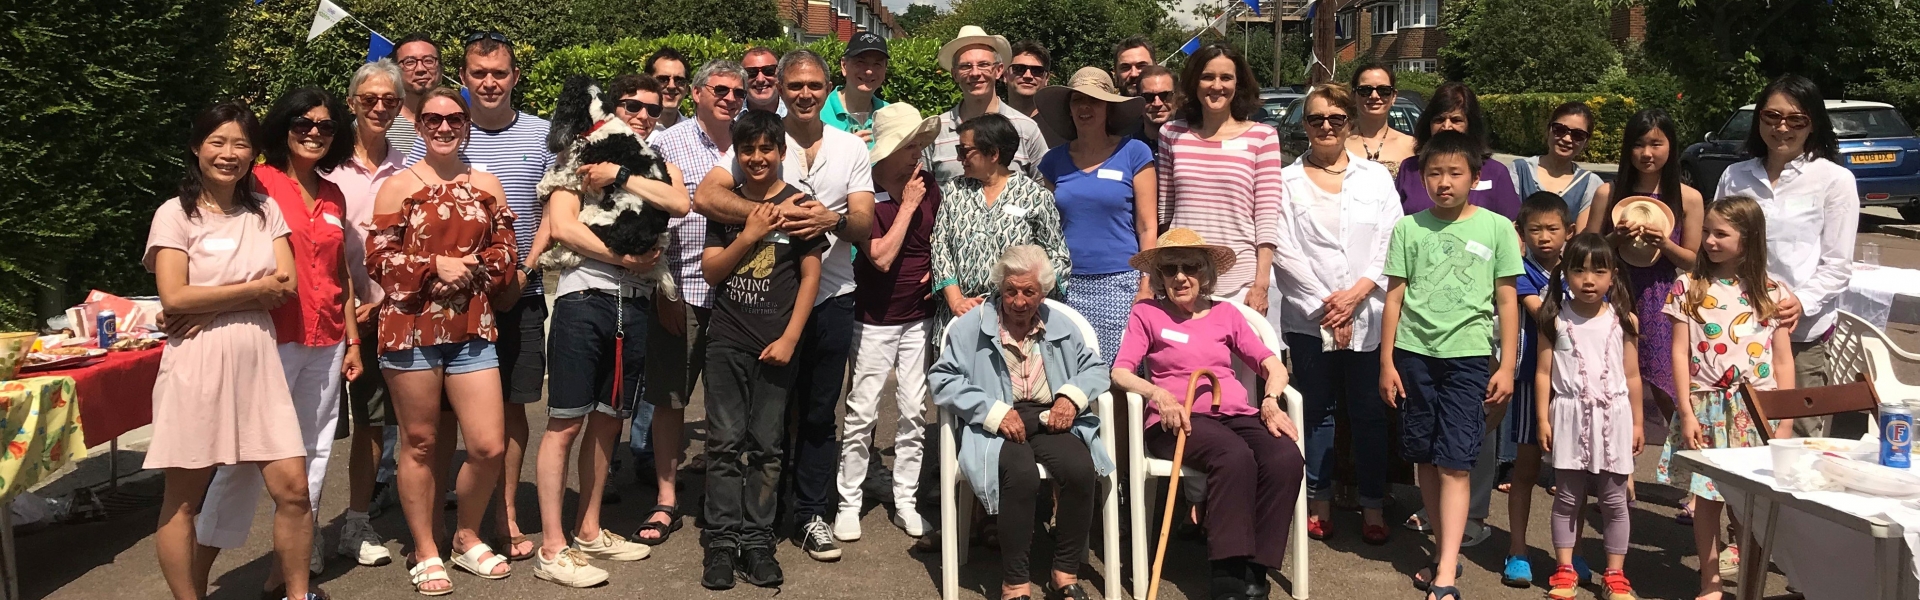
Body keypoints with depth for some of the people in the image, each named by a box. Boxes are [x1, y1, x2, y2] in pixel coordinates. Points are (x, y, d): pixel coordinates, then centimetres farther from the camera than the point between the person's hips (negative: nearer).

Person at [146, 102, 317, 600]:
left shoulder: (265, 210, 11)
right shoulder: (175, 214, -1)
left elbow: (287, 285, 0)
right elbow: (174, 298, -11)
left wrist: (210, 305, -9)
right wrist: (255, 288, -5)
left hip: (257, 362, 3)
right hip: (196, 367, -3)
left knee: (292, 488, -1)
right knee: (184, 499, 4)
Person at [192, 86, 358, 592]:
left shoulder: (333, 197, 14)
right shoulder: (260, 183, -3)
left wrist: (352, 340, 15)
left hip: (325, 342, 6)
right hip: (274, 337, -6)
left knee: (313, 453, 8)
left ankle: (296, 560, 17)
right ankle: (198, 570, 4)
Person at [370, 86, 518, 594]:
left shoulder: (487, 186, 10)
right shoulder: (398, 187, 0)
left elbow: (506, 252, 8)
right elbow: (378, 259, -4)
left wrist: (474, 266, -10)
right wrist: (435, 265, -15)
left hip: (472, 329, 3)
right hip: (411, 328, -2)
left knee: (489, 446, -1)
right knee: (420, 443, 8)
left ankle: (467, 537, 23)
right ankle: (425, 552, 23)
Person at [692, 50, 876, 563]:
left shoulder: (851, 149, 6)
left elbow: (866, 226, 0)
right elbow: (706, 196, -16)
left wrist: (833, 220, -23)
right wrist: (772, 213, -28)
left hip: (832, 296, 2)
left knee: (820, 414, 10)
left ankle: (813, 516, 21)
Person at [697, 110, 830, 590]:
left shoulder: (799, 205, 1)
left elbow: (811, 276, 0)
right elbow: (711, 271, 6)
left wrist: (790, 338, -7)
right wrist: (749, 235, -9)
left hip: (777, 344, -2)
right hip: (728, 341, 2)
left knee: (766, 446, 3)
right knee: (725, 442, 1)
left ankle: (757, 541, 11)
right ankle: (722, 541, 7)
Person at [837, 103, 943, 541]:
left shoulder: (929, 186, 2)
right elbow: (881, 257, -19)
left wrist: (938, 270, -2)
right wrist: (907, 205, -17)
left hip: (920, 315, 4)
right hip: (875, 318, -4)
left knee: (913, 411, 7)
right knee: (862, 412, 0)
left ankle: (906, 502, 17)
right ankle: (849, 503, 12)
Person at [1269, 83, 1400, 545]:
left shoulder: (1376, 177, 9)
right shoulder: (1288, 181, 5)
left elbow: (1391, 244, 2)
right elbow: (1285, 251, -3)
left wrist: (1357, 292, -11)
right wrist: (1324, 303, -9)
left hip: (1367, 314, 0)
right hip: (1308, 316, 0)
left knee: (1368, 412, 4)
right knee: (1317, 411, 7)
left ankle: (1373, 506, 12)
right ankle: (1319, 503, 16)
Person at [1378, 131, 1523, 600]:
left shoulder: (1496, 228, 2)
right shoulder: (1409, 228, 6)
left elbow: (1507, 302, 4)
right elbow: (1394, 297, 7)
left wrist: (1506, 366, 0)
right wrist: (1387, 362, 4)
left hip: (1468, 355, -2)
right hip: (1415, 354, 3)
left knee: (1454, 464, -7)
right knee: (1426, 460, 9)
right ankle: (1445, 550, 24)